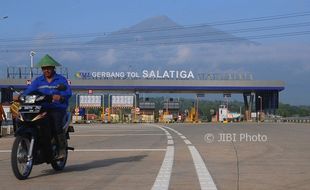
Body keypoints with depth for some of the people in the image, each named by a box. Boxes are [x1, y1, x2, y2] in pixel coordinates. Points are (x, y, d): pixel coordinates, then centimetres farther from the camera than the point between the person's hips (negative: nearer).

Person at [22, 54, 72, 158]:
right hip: (42, 108, 3)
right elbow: (29, 90, 4)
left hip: (58, 108, -3)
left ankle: (62, 148, -15)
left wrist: (60, 96, -30)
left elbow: (68, 92, -8)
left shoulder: (61, 79, 8)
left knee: (57, 125, -27)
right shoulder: (38, 80, 17)